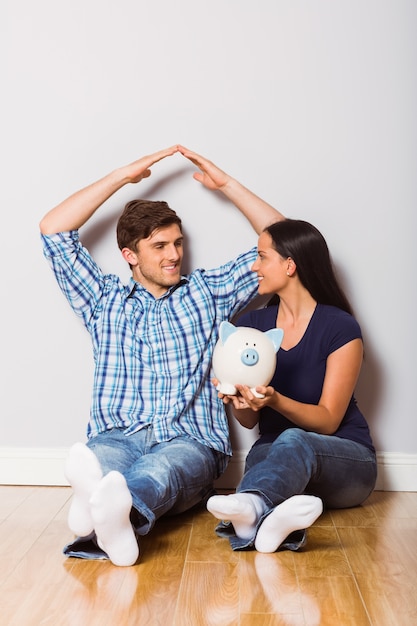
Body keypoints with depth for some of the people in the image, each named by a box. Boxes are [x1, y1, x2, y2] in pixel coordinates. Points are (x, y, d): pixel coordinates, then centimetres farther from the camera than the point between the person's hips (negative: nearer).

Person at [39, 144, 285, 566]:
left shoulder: (207, 292, 21)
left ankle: (116, 511, -69)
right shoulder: (104, 300, 21)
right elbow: (53, 231, 13)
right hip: (116, 436, 1)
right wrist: (121, 176, 14)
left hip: (190, 440, -1)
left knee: (158, 471, -38)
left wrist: (225, 183, 19)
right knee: (102, 460, -37)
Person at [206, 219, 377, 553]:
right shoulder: (251, 323, 4)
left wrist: (275, 400, -30)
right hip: (273, 449, 3)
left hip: (346, 460, -3)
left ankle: (250, 506, -65)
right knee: (260, 456, -33)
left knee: (293, 442, -37)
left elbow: (328, 420, -11)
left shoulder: (341, 328, -10)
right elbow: (250, 421, 6)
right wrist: (237, 401, -19)